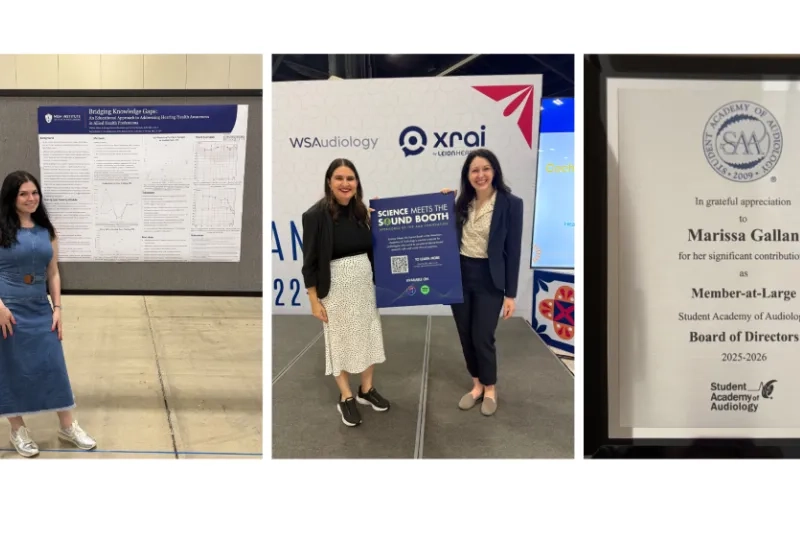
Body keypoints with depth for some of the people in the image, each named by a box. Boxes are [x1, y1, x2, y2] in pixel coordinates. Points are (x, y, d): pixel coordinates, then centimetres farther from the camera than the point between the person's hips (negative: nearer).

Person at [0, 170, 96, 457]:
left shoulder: (47, 231, 6)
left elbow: (53, 273, 9)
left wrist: (57, 308, 3)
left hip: (40, 309, 4)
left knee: (54, 366, 7)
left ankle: (68, 426, 19)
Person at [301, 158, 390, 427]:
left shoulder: (361, 211, 1)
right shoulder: (316, 215, -13)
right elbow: (310, 261, -10)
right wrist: (314, 300, -11)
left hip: (364, 283, 5)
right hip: (335, 287, -5)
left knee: (368, 335, 14)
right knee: (340, 339, 8)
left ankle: (367, 389, 33)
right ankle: (346, 398, 24)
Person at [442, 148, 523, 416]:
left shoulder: (510, 203, -9)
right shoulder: (461, 202, 5)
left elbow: (513, 250, -8)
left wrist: (510, 294, -8)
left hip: (489, 279, -4)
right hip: (460, 276, 5)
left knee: (482, 337, 1)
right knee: (466, 336, 11)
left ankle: (490, 389, 26)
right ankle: (477, 385, 31)